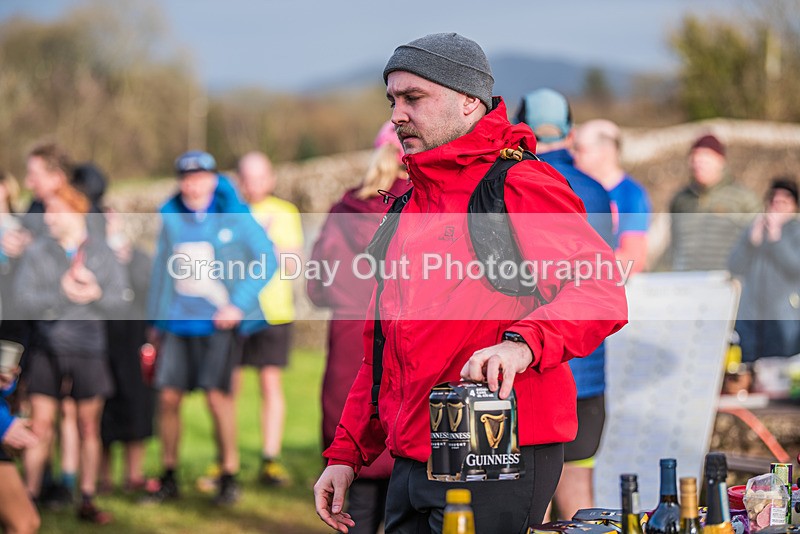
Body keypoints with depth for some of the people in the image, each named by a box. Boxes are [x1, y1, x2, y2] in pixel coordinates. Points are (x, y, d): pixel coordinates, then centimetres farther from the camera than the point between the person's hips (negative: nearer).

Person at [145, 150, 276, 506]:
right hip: (178, 324, 4)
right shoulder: (171, 218, 10)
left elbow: (267, 261, -3)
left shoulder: (235, 216, -3)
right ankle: (168, 477, 13)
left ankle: (229, 476, 2)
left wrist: (238, 305, -10)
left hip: (219, 323, -4)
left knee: (218, 395, -10)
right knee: (168, 395, 0)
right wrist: (156, 321, 20)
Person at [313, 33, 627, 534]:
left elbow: (601, 288, -19)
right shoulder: (409, 207, 20)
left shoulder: (520, 186, -5)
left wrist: (523, 343, -36)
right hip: (409, 468, 8)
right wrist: (347, 451, 17)